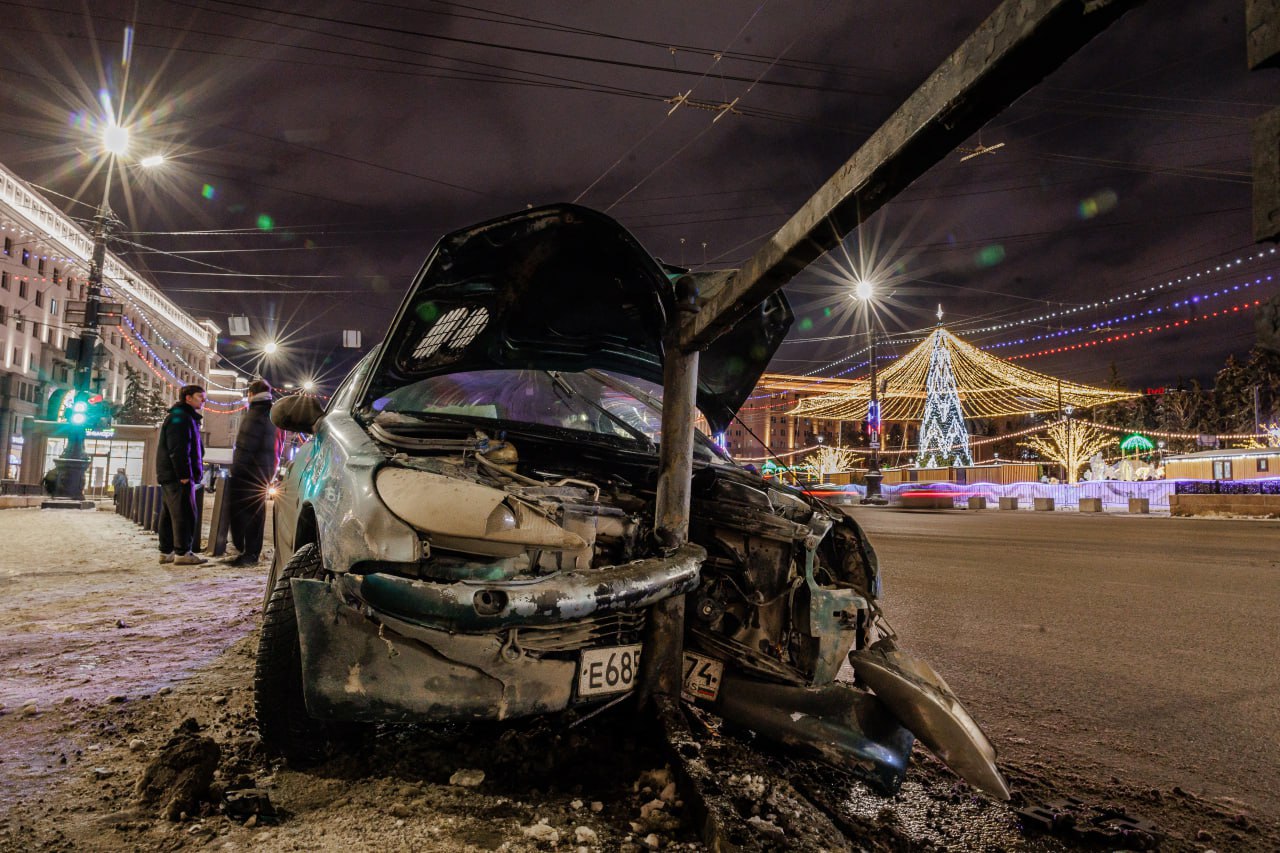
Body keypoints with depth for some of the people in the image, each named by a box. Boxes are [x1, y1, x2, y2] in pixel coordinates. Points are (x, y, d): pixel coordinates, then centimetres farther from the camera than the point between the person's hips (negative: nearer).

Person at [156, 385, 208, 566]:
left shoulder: (187, 417, 22)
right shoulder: (180, 418, -12)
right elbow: (178, 450, -20)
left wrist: (193, 474, 20)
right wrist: (184, 475, -22)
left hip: (171, 476, 11)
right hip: (178, 476, -11)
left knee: (170, 515, 11)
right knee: (184, 514, -10)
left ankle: (167, 552, 15)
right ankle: (182, 552, -9)